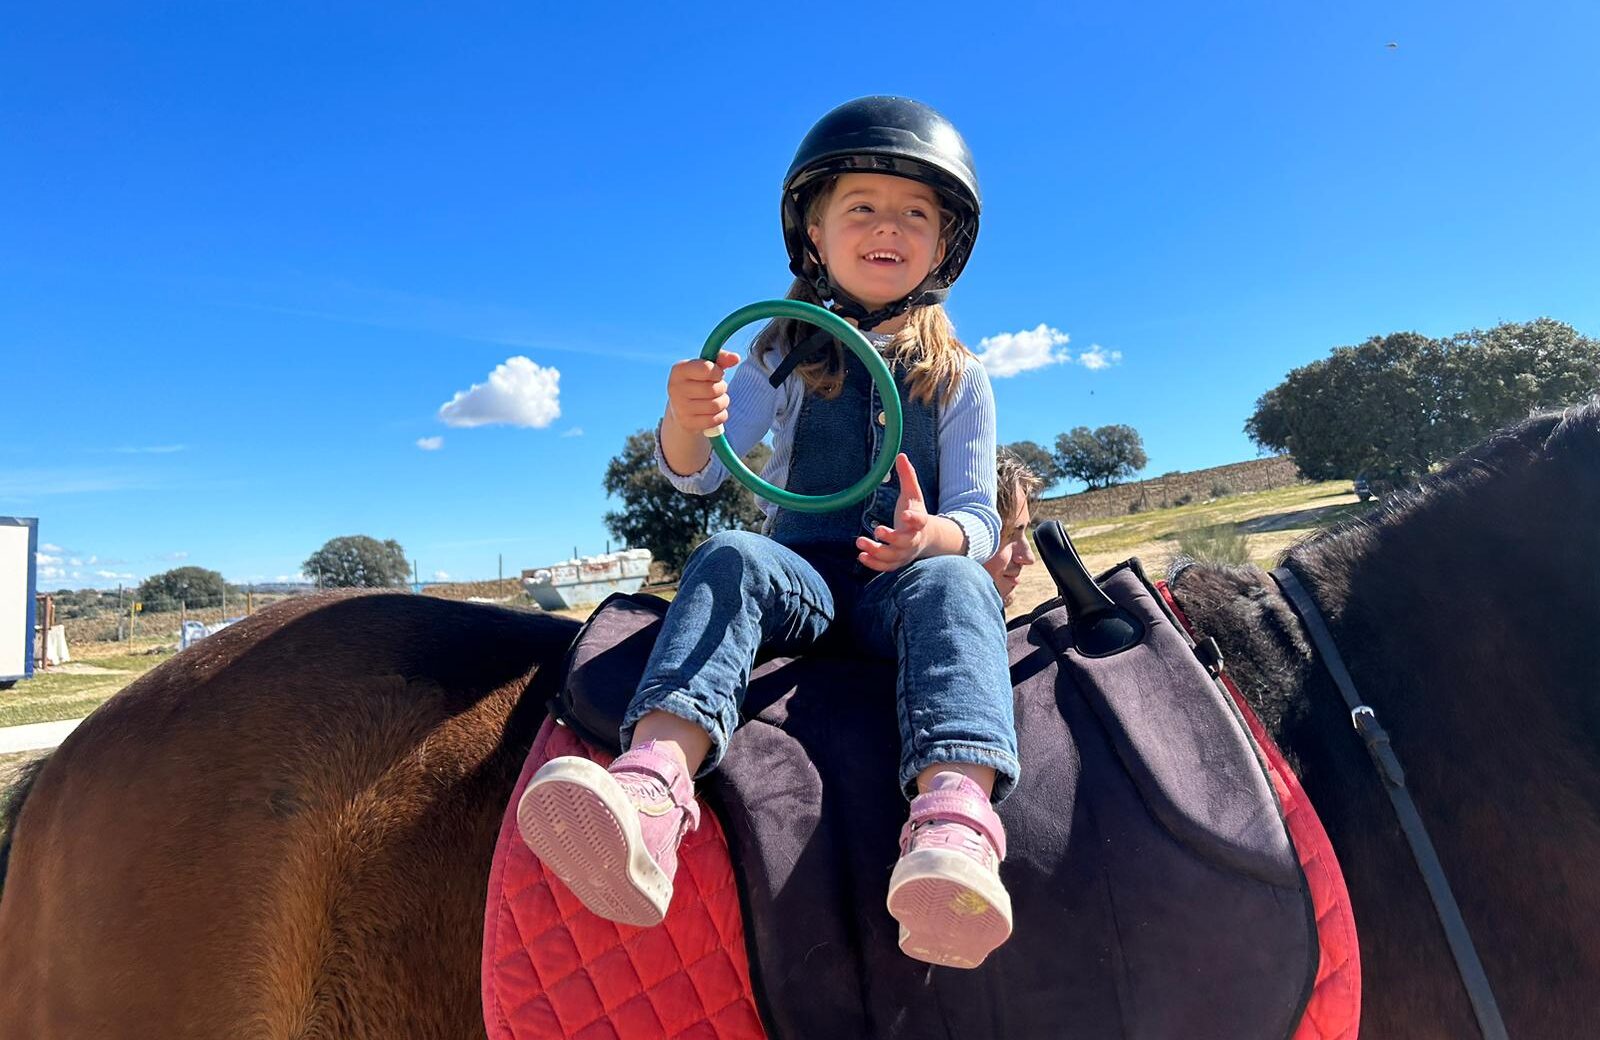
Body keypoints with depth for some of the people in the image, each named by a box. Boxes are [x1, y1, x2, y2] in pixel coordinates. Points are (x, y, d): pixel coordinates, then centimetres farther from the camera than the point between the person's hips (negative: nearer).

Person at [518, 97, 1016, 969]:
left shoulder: (958, 378, 12)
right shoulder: (784, 356, 11)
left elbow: (979, 515, 3)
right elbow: (696, 474, 1)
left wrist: (933, 534, -23)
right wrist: (685, 420, -25)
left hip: (906, 578, 0)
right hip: (801, 576, 1)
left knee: (954, 581, -34)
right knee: (726, 557, -31)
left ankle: (955, 820, -61)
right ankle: (652, 784, -56)